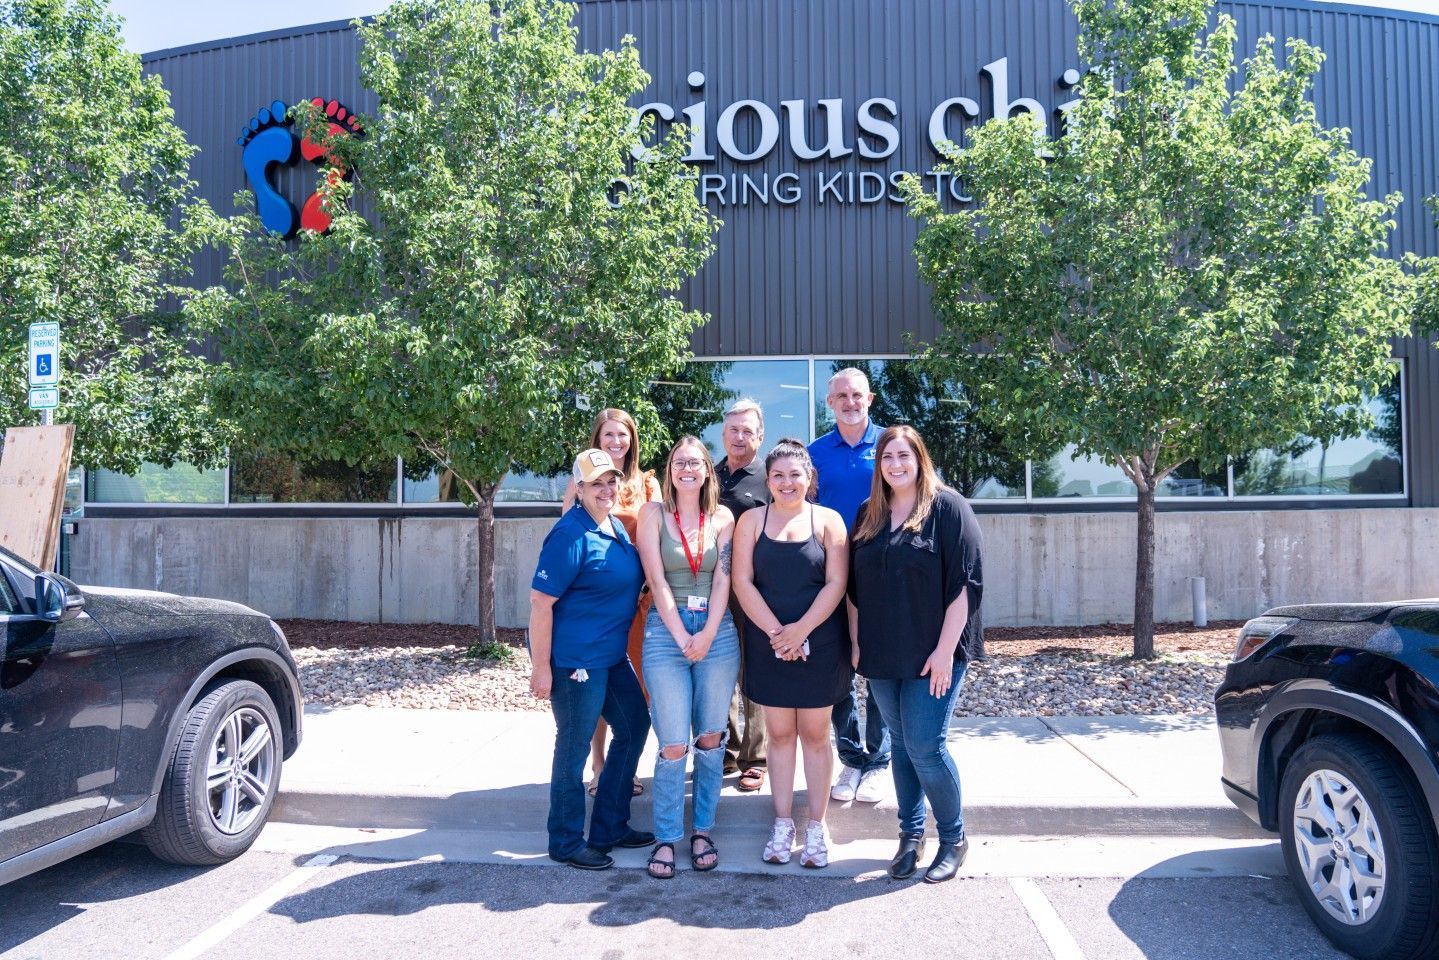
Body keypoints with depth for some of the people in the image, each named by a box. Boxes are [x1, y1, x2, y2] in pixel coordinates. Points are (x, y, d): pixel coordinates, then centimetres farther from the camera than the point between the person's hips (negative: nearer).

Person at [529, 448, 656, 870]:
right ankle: (566, 843, 22)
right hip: (574, 658, -9)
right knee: (574, 747, 4)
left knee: (634, 727, 17)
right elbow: (540, 601, -20)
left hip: (612, 654, 9)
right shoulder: (571, 535, -18)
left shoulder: (616, 527, 8)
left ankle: (609, 827, 31)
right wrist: (541, 667, -20)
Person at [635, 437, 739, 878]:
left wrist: (708, 634, -11)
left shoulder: (722, 518, 7)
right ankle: (666, 837, 11)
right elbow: (657, 580, -6)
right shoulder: (653, 514, 1)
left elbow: (723, 579, 0)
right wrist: (683, 638, -11)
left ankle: (703, 829, 22)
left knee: (710, 738, 8)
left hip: (717, 631, 2)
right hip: (667, 631, -2)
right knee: (674, 743, -3)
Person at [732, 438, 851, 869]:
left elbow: (836, 583, -6)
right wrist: (775, 632, -12)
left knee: (814, 734, 7)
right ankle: (782, 824, 20)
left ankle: (816, 827, 18)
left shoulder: (828, 520, 1)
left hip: (820, 645, -1)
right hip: (768, 645, 1)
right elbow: (742, 582, -3)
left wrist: (800, 630, -15)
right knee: (779, 733, 9)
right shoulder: (751, 521, 4)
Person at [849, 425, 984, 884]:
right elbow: (855, 586, 13)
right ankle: (911, 835, 27)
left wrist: (945, 649, -15)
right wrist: (857, 643, 8)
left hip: (932, 654, -5)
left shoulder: (948, 507, -6)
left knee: (925, 748, -4)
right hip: (882, 656, 5)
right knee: (901, 744, 13)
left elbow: (966, 583, -12)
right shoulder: (869, 515, 10)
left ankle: (954, 839, 17)